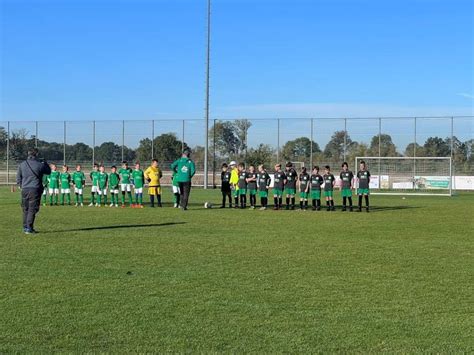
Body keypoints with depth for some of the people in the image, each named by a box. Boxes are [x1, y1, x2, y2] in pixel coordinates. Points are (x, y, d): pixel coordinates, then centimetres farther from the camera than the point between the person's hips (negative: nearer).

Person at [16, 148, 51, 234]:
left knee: (25, 209, 13)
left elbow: (18, 177, 11)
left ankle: (25, 227, 17)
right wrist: (45, 163, 23)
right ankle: (29, 228, -5)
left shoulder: (22, 165, 6)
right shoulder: (40, 165, -6)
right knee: (32, 209, -2)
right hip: (35, 190, -4)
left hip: (25, 189, 4)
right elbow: (48, 171, 10)